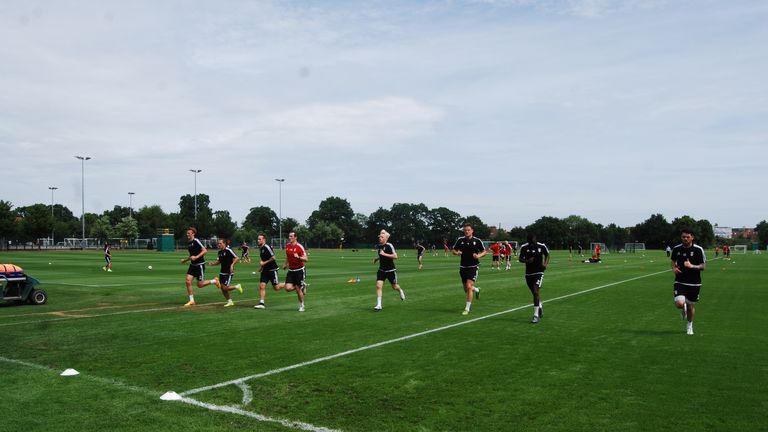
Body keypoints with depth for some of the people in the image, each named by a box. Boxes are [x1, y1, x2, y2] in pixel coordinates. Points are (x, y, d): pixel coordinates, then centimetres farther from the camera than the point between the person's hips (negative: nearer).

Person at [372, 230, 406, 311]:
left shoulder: (389, 245, -16)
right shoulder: (378, 246, 6)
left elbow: (395, 256, -23)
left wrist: (384, 254, -26)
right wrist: (376, 258, 9)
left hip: (391, 270, -5)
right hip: (381, 270, 5)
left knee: (394, 287, 13)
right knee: (378, 286, -13)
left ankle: (400, 291, 49)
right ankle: (379, 305, -10)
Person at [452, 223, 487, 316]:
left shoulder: (477, 241, -4)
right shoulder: (460, 240, 2)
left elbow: (484, 252, 3)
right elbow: (453, 250, 10)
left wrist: (478, 255, -17)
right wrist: (457, 253, -13)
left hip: (473, 266, -4)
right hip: (463, 267, 4)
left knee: (469, 286, -16)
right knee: (466, 289, 12)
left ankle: (467, 308, -5)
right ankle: (476, 290, 48)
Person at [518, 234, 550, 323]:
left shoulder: (542, 246, -7)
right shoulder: (524, 247, -5)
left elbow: (547, 255, 11)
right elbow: (520, 259, 4)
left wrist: (546, 264, -7)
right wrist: (527, 261, -17)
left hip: (539, 273, -3)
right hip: (528, 273, 3)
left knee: (536, 292, -16)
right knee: (534, 293, 16)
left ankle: (536, 315, -10)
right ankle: (540, 307, 45)